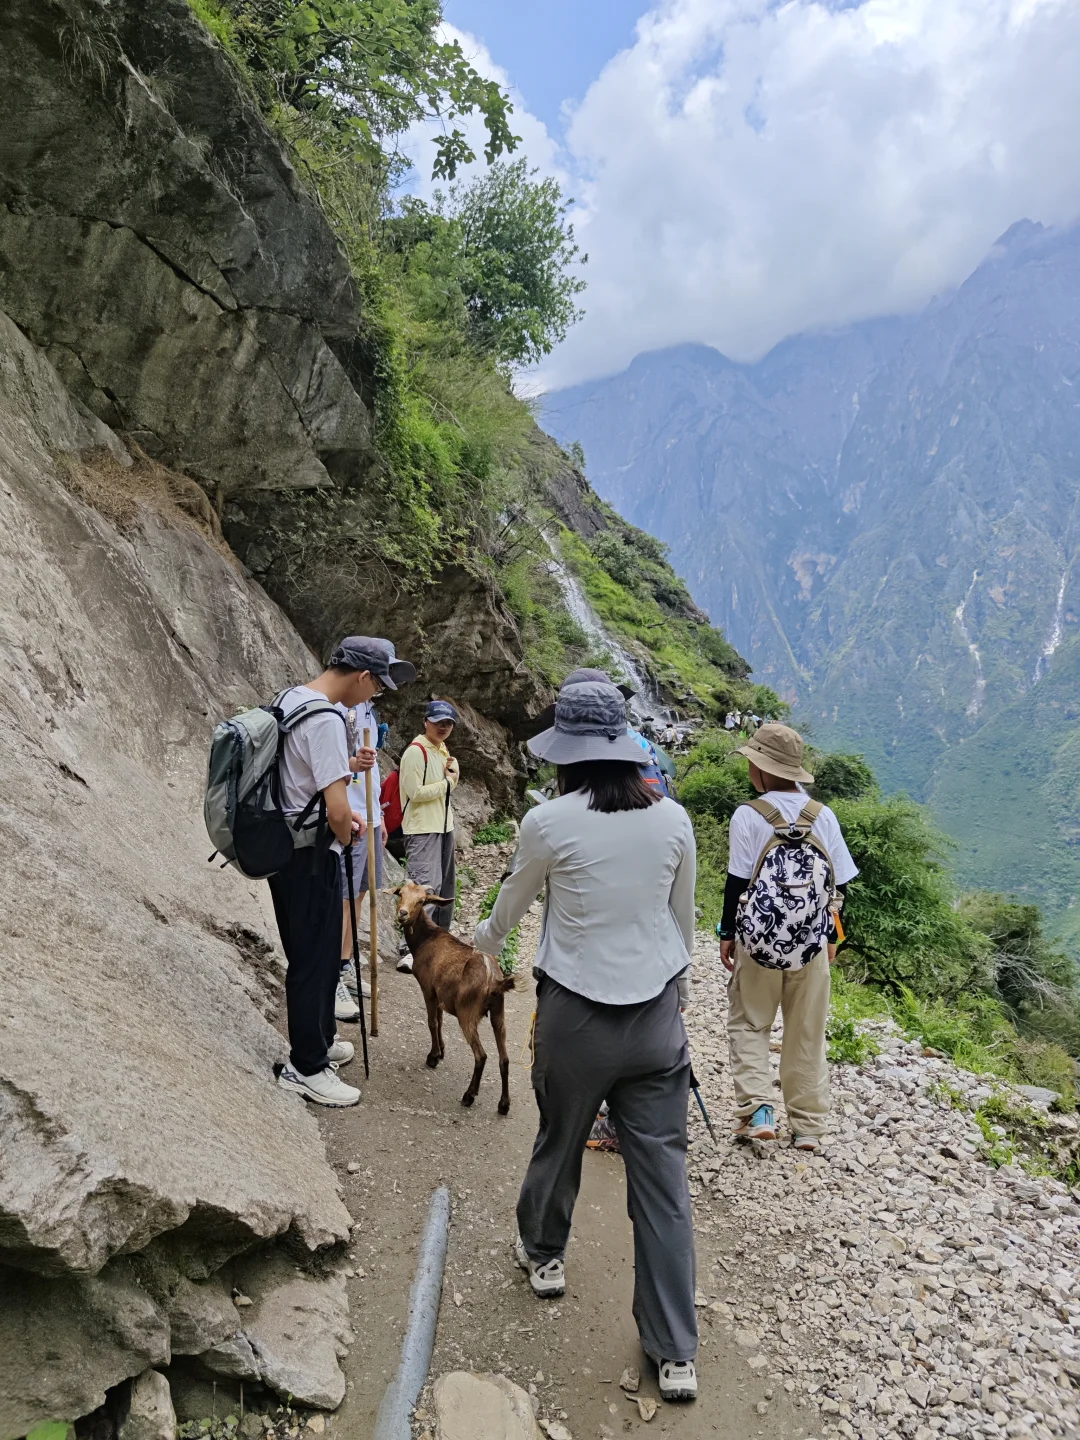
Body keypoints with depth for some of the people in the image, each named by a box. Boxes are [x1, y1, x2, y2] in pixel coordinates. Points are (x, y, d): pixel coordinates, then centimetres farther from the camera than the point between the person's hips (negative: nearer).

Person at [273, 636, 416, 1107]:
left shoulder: (289, 698, 7)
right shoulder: (325, 721, -24)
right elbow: (337, 811, -28)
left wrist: (340, 815, 16)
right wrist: (344, 833, -7)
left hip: (284, 847, 10)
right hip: (310, 855, -10)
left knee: (315, 954, 22)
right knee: (315, 959, 3)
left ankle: (318, 1041, 38)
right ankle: (306, 1068, 16)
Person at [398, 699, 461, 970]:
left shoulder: (442, 750, 13)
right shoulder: (416, 751, -15)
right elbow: (416, 792, -21)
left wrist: (453, 772, -2)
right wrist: (448, 781, -11)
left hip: (444, 826, 10)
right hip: (422, 829, -10)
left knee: (445, 885, 16)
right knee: (426, 886, -18)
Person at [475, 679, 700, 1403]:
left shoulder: (550, 822, -14)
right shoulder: (673, 818, -5)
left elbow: (513, 904, 4)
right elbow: (684, 920, 7)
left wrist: (485, 939, 26)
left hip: (576, 1016, -2)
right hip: (657, 1016, 2)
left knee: (559, 1141, 23)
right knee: (663, 1174, 10)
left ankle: (544, 1254, 50)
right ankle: (676, 1353, 20)